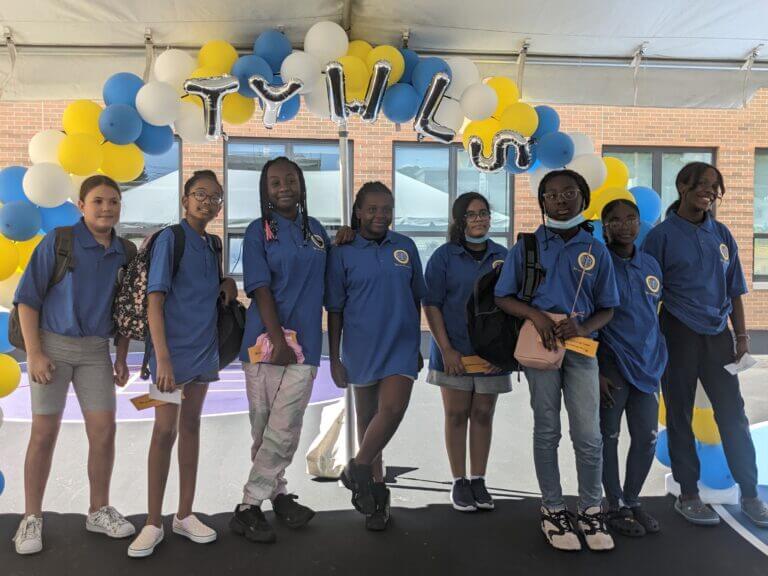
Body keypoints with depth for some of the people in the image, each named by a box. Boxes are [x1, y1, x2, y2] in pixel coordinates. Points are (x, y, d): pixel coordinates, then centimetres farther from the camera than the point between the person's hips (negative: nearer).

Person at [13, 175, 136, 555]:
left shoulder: (125, 252, 3)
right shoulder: (58, 241, -9)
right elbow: (27, 298, -8)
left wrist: (121, 358, 9)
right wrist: (34, 354, -13)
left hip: (96, 351, 3)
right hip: (53, 344, -3)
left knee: (104, 432, 3)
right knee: (44, 433, 3)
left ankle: (99, 511, 20)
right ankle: (32, 518, 19)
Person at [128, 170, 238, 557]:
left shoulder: (212, 245, 11)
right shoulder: (170, 238, -9)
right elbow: (155, 300, -16)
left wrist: (227, 284, 1)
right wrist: (162, 357, -25)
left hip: (203, 348, 7)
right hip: (174, 350, -6)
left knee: (191, 427, 12)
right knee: (165, 431, -1)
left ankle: (185, 515, 23)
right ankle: (154, 524, 11)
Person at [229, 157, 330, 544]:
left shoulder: (316, 230, 13)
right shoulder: (259, 231, 1)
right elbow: (260, 289, -9)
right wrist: (278, 339, -16)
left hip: (304, 343, 3)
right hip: (267, 340, -3)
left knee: (283, 430, 0)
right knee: (264, 428, 5)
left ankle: (249, 507, 13)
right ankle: (278, 494, 19)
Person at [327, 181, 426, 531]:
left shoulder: (406, 248, 3)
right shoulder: (343, 253, -3)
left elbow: (416, 300, 12)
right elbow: (334, 310, -1)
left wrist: (416, 346, 14)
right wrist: (334, 359, -2)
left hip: (400, 345, 1)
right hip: (361, 348, -1)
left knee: (393, 408, -18)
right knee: (366, 417, 11)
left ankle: (357, 469, 5)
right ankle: (376, 488, 28)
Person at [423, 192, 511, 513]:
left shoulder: (503, 256, 6)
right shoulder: (444, 256, -1)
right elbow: (431, 305, -5)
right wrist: (446, 349, -12)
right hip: (454, 352, -2)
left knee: (483, 415, 8)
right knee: (456, 415, 5)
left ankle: (478, 480, 20)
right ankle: (459, 482, 16)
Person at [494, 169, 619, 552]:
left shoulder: (596, 250, 7)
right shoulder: (526, 247, 3)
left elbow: (606, 308, 8)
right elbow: (503, 298, 2)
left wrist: (583, 327, -13)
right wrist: (536, 315, -16)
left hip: (580, 347, 1)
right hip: (540, 344, -1)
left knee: (589, 436, 2)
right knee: (547, 431, 8)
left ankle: (591, 511, 20)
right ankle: (553, 510, 21)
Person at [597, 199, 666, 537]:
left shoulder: (651, 265, 10)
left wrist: (658, 357, 16)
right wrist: (594, 371, -12)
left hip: (647, 365, 6)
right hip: (611, 364, -5)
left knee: (647, 438, 9)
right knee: (608, 438, 4)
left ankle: (632, 501, 28)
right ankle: (616, 508, 19)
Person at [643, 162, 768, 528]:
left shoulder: (721, 235, 9)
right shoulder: (662, 235, -4)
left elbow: (735, 291, 12)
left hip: (718, 334, 4)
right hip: (679, 334, -4)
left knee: (733, 415, 7)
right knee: (680, 416, 6)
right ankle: (688, 495, 18)